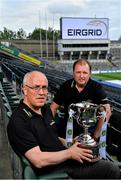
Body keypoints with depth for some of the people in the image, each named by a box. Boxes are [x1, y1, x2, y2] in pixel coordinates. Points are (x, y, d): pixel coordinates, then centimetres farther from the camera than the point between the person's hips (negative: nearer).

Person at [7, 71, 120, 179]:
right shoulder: (18, 121, -20)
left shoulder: (46, 109, 7)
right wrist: (69, 153, -16)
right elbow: (38, 160, -26)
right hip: (51, 172, -8)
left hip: (67, 160, 8)